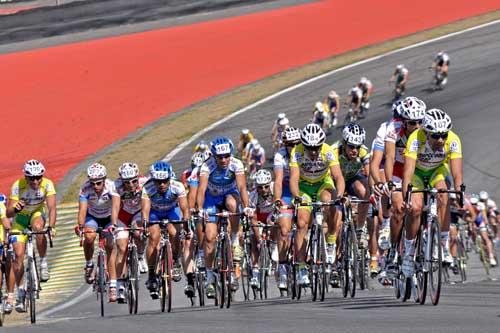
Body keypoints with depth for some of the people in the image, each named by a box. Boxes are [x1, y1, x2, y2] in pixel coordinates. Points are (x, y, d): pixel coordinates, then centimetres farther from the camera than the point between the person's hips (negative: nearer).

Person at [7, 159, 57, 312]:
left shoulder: (47, 184, -25)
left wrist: (51, 226, -49)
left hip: (37, 215, 0)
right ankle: (19, 293, -1)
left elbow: (52, 208, -33)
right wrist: (15, 209, -49)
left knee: (38, 227, -36)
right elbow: (8, 213, -26)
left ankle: (43, 263, -18)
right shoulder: (18, 186, -27)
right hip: (20, 219, 0)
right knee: (18, 255, -11)